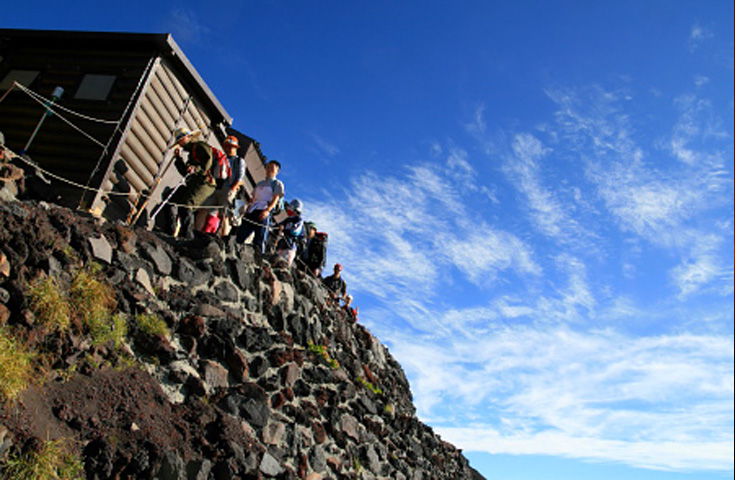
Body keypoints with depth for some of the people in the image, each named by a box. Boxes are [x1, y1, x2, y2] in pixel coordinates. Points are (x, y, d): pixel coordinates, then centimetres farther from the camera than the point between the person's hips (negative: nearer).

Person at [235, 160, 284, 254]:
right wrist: (247, 207, 10)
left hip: (263, 213, -6)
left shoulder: (277, 184, 7)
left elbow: (276, 198, -6)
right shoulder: (260, 183, 25)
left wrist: (267, 210, -21)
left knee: (259, 239, -8)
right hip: (251, 211, 6)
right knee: (241, 235, 1)